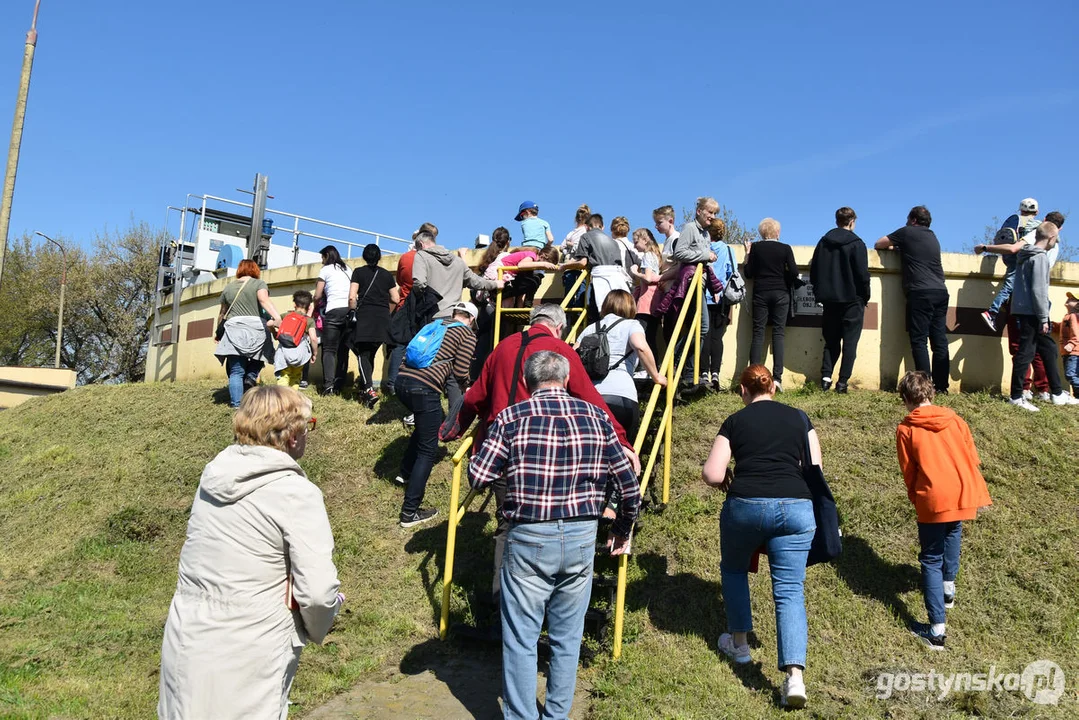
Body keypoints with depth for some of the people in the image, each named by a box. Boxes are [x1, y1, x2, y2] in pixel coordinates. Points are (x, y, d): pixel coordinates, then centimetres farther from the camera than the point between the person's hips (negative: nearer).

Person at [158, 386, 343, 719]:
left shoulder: (216, 473, 2)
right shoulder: (296, 493, -18)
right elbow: (318, 592, -21)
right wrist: (317, 629, 0)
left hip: (185, 642, 6)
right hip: (245, 657, -6)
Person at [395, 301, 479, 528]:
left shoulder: (436, 323, 25)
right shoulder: (467, 334, 7)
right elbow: (460, 372, -1)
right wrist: (464, 384, 21)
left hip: (402, 380, 7)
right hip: (424, 388, -7)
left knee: (425, 425, 35)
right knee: (428, 449, 1)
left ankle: (406, 472, 43)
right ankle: (410, 513, 0)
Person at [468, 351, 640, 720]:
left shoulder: (512, 417, -5)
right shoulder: (595, 417, 3)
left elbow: (478, 477, -8)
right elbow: (629, 485, 5)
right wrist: (622, 529, 21)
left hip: (530, 539, -3)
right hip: (582, 538, 3)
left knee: (521, 639, 9)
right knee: (567, 638, 18)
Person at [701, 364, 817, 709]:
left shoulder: (735, 421, 8)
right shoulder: (799, 418, 15)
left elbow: (712, 474, 1)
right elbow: (816, 470, 14)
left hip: (745, 506, -1)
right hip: (795, 507, 1)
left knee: (733, 569, 25)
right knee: (790, 590, 3)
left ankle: (739, 643, 34)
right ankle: (794, 675, -10)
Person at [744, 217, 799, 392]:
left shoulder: (755, 247, 1)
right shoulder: (785, 248, -1)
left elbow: (749, 274, 1)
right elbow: (794, 272, -7)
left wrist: (748, 254, 11)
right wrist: (785, 278, 12)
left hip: (760, 293, 0)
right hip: (780, 294, 0)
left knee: (758, 333, 1)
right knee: (778, 333, 0)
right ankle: (777, 376, -8)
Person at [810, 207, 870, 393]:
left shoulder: (823, 242, 6)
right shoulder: (856, 243, -8)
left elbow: (813, 271, 8)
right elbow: (862, 274, -11)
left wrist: (820, 294, 16)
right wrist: (865, 297, 2)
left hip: (829, 300, 4)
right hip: (852, 300, -4)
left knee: (831, 340, 13)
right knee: (850, 341, 2)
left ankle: (826, 376, -2)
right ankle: (842, 381, -4)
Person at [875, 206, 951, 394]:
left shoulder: (907, 232, 6)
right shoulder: (933, 237, 24)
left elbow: (878, 245, 14)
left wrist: (893, 246, 32)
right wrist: (901, 246, 38)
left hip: (921, 293, -6)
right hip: (941, 292, 6)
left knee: (919, 340, -8)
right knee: (939, 341, 4)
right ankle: (941, 386, 4)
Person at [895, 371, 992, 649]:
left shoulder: (906, 429, -3)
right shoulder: (954, 419, 6)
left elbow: (909, 473, 1)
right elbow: (973, 458, 10)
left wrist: (916, 499, 16)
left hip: (933, 502, -5)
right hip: (963, 495, 5)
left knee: (931, 559, 3)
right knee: (953, 534, 35)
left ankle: (937, 629, -2)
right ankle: (948, 587, 48)